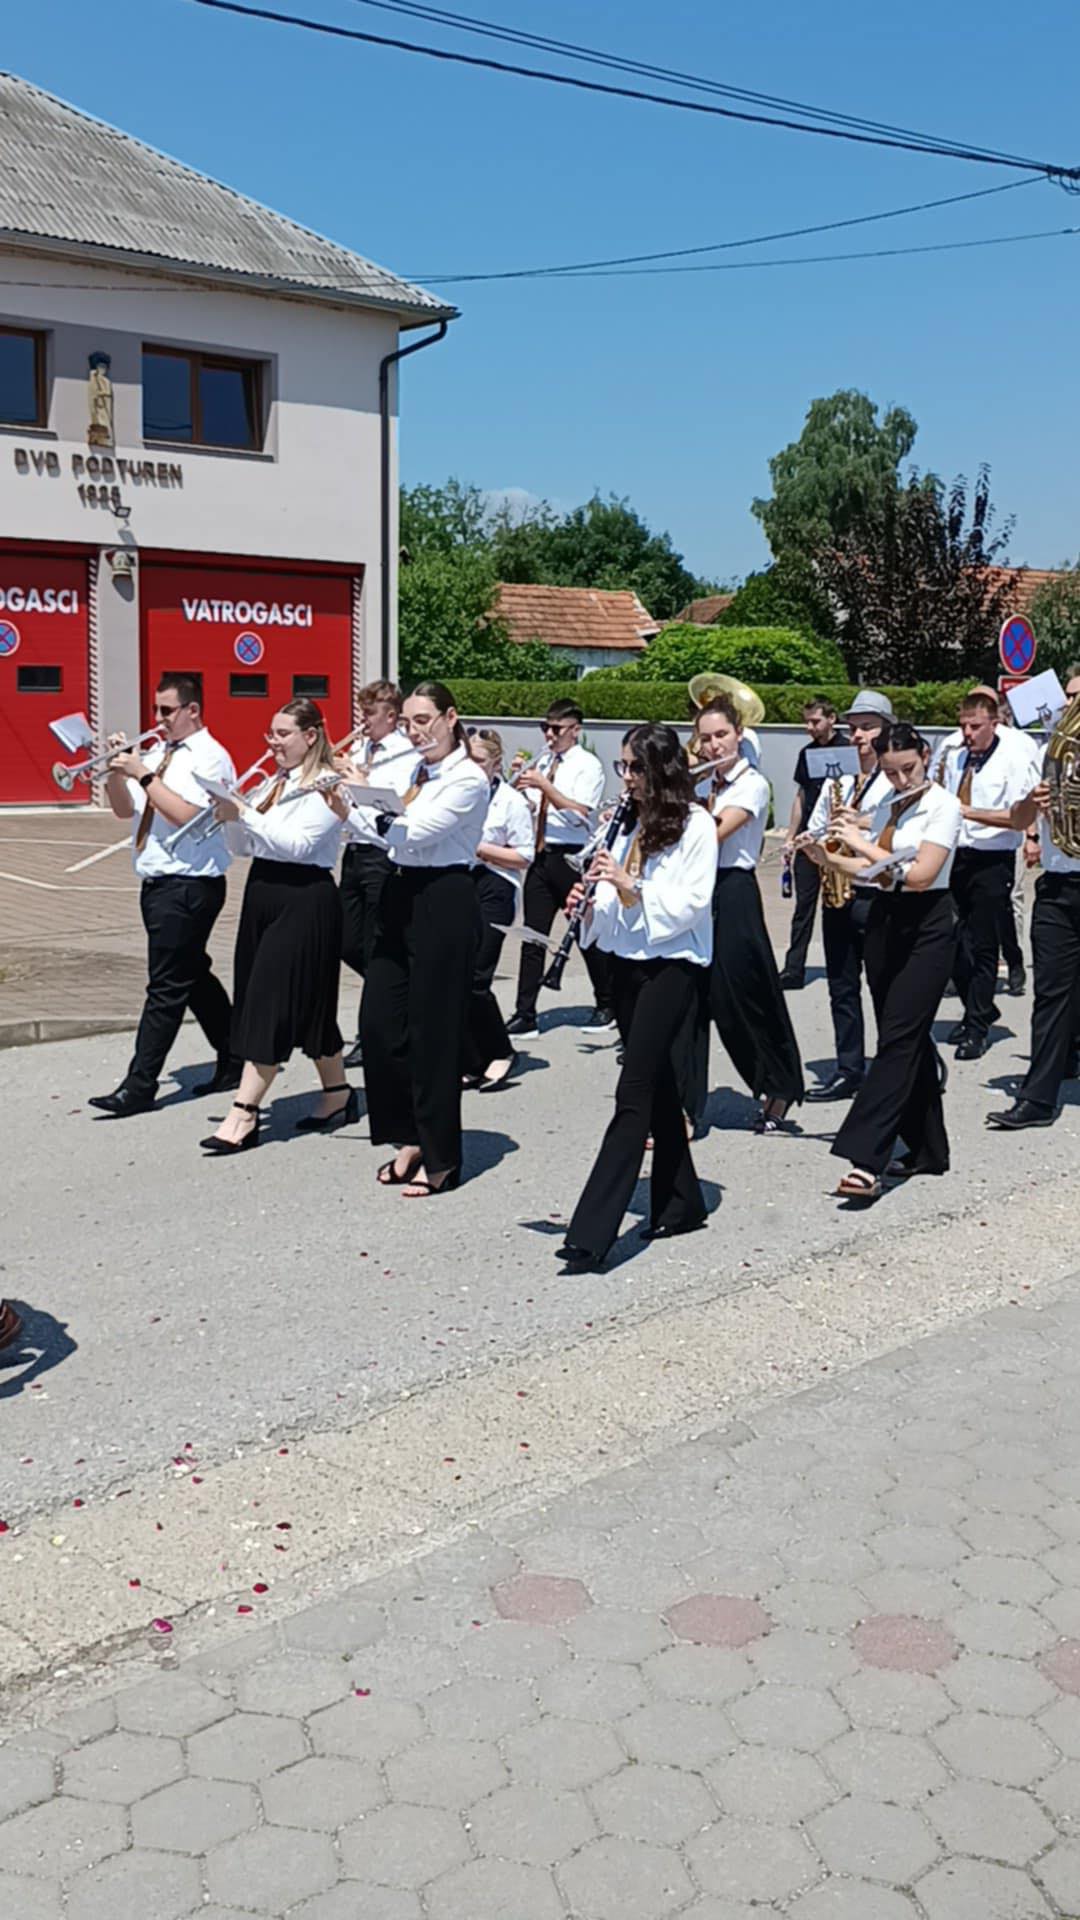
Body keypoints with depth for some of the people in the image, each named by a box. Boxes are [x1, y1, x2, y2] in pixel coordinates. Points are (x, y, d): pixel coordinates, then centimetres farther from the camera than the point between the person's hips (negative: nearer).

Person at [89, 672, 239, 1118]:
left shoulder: (210, 757, -10)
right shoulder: (157, 753, 13)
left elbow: (186, 814, -23)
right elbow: (125, 810, 13)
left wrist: (143, 773, -20)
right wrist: (115, 769, -3)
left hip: (189, 886, -9)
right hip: (157, 883, 9)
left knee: (167, 987, -6)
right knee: (192, 977, 16)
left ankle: (138, 1088, -4)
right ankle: (232, 1063, 27)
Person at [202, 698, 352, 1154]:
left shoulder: (325, 785, -10)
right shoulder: (275, 783, 14)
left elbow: (297, 844, -22)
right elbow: (242, 845, 14)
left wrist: (245, 813, -22)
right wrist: (230, 815, -5)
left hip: (305, 900, -8)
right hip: (263, 894, 9)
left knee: (271, 1003, -10)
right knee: (305, 1005, 12)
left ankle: (244, 1115, -9)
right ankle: (338, 1094, 24)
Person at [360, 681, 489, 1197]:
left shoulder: (469, 779, -9)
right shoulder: (416, 772, 14)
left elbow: (417, 832, -20)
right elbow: (384, 836, 12)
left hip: (444, 902, -8)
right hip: (401, 897, 8)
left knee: (433, 1030, -2)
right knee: (379, 1021, 5)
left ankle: (440, 1158, 10)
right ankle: (411, 1139, 20)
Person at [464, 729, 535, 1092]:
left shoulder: (512, 801, -3)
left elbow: (524, 857, -7)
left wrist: (479, 848, -14)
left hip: (492, 893, -5)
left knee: (474, 979, -10)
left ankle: (501, 1053, 9)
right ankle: (473, 1064, 12)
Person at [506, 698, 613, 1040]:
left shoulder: (588, 765, -6)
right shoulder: (543, 762, 12)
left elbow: (580, 813, -18)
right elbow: (529, 807, 18)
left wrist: (544, 785, -21)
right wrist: (518, 782, -1)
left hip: (572, 858, -5)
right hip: (542, 856, 5)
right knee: (533, 937, 3)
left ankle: (606, 1006, 26)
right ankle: (525, 1016, 6)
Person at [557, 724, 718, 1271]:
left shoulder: (695, 826, -8)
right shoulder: (628, 824, 13)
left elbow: (689, 905, -14)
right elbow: (614, 906, 14)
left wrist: (630, 889, -24)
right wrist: (590, 902, -7)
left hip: (671, 965, -8)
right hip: (627, 962, 8)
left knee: (634, 1092, -12)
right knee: (656, 1083, 14)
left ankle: (591, 1233, -17)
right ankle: (680, 1204, 27)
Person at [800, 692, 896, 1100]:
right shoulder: (836, 780, 15)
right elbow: (814, 831, 18)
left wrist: (865, 825, -20)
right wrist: (819, 853, -1)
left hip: (876, 893, -6)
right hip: (836, 893, 6)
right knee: (842, 985, 8)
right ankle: (849, 1070, 15)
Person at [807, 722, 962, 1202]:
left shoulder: (944, 805, -10)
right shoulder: (886, 807, 12)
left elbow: (920, 874, -20)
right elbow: (876, 871, 13)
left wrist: (862, 844, -15)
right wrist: (828, 858, -3)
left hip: (927, 927, -7)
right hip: (884, 923, 7)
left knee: (897, 1040, -13)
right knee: (910, 1039, 10)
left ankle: (866, 1159, -19)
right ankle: (928, 1148, 20)